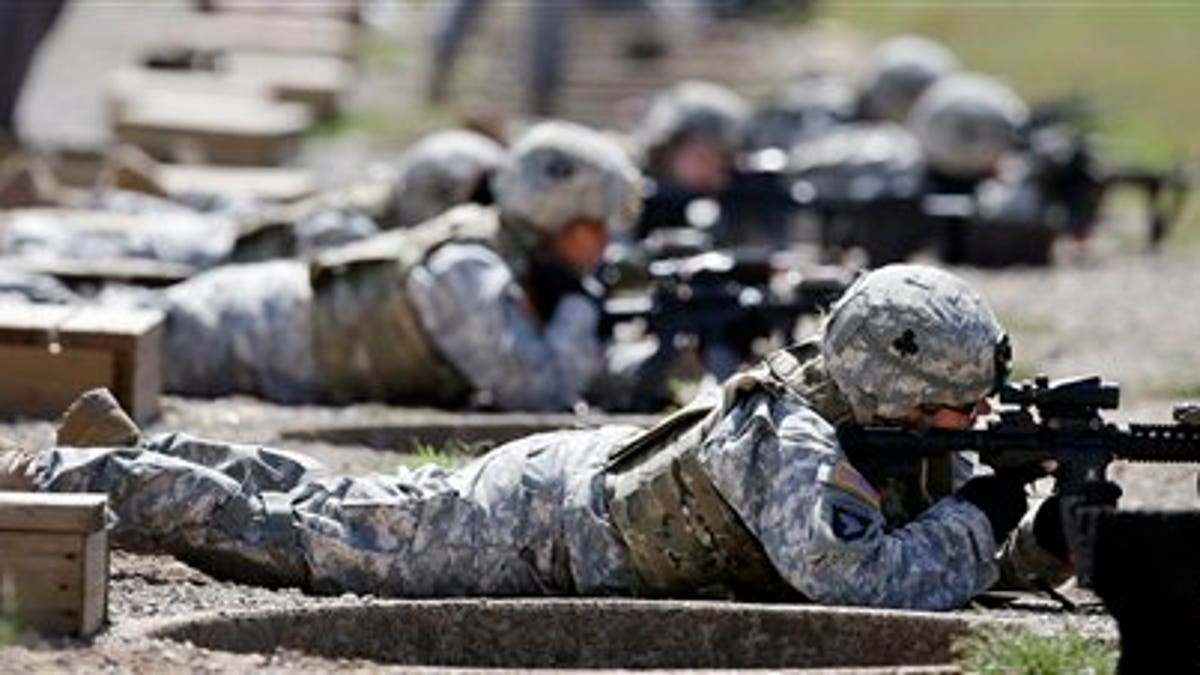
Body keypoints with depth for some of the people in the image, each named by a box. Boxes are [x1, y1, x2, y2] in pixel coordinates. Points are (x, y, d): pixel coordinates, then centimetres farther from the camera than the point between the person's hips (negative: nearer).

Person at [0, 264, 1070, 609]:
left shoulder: (909, 445, -9)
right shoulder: (793, 444, -35)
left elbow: (968, 550, 1)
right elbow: (861, 583, -47)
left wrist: (1041, 542, -20)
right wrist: (971, 524, -33)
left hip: (582, 470, 8)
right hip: (528, 534, -8)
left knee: (331, 509, 24)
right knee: (284, 536, 6)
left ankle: (126, 453, 39)